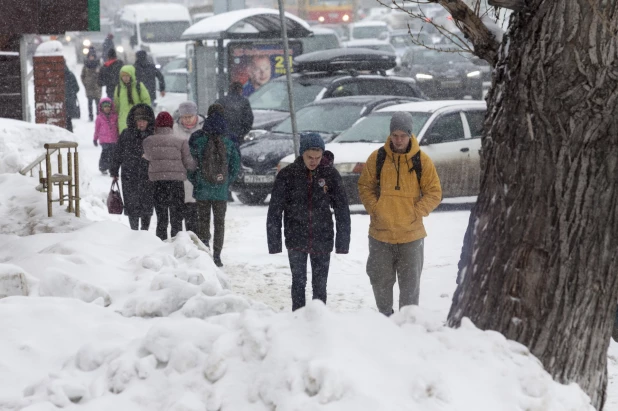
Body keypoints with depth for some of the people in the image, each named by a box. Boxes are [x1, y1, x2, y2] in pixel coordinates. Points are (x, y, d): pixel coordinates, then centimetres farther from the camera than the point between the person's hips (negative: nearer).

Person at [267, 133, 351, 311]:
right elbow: (275, 210, -2)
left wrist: (343, 242, -2)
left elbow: (342, 210, 1)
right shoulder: (287, 174, -5)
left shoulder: (330, 174, -3)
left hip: (322, 241, 1)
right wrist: (274, 241, -6)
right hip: (296, 241, -1)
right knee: (298, 282, 2)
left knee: (320, 285, 5)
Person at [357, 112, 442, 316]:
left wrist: (416, 212, -10)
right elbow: (365, 186, 8)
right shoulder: (377, 158, -1)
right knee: (381, 280, 10)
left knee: (410, 283, 6)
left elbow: (434, 193, 2)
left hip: (411, 235, -1)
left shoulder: (422, 160, -4)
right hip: (380, 232, 1)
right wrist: (374, 208, -7)